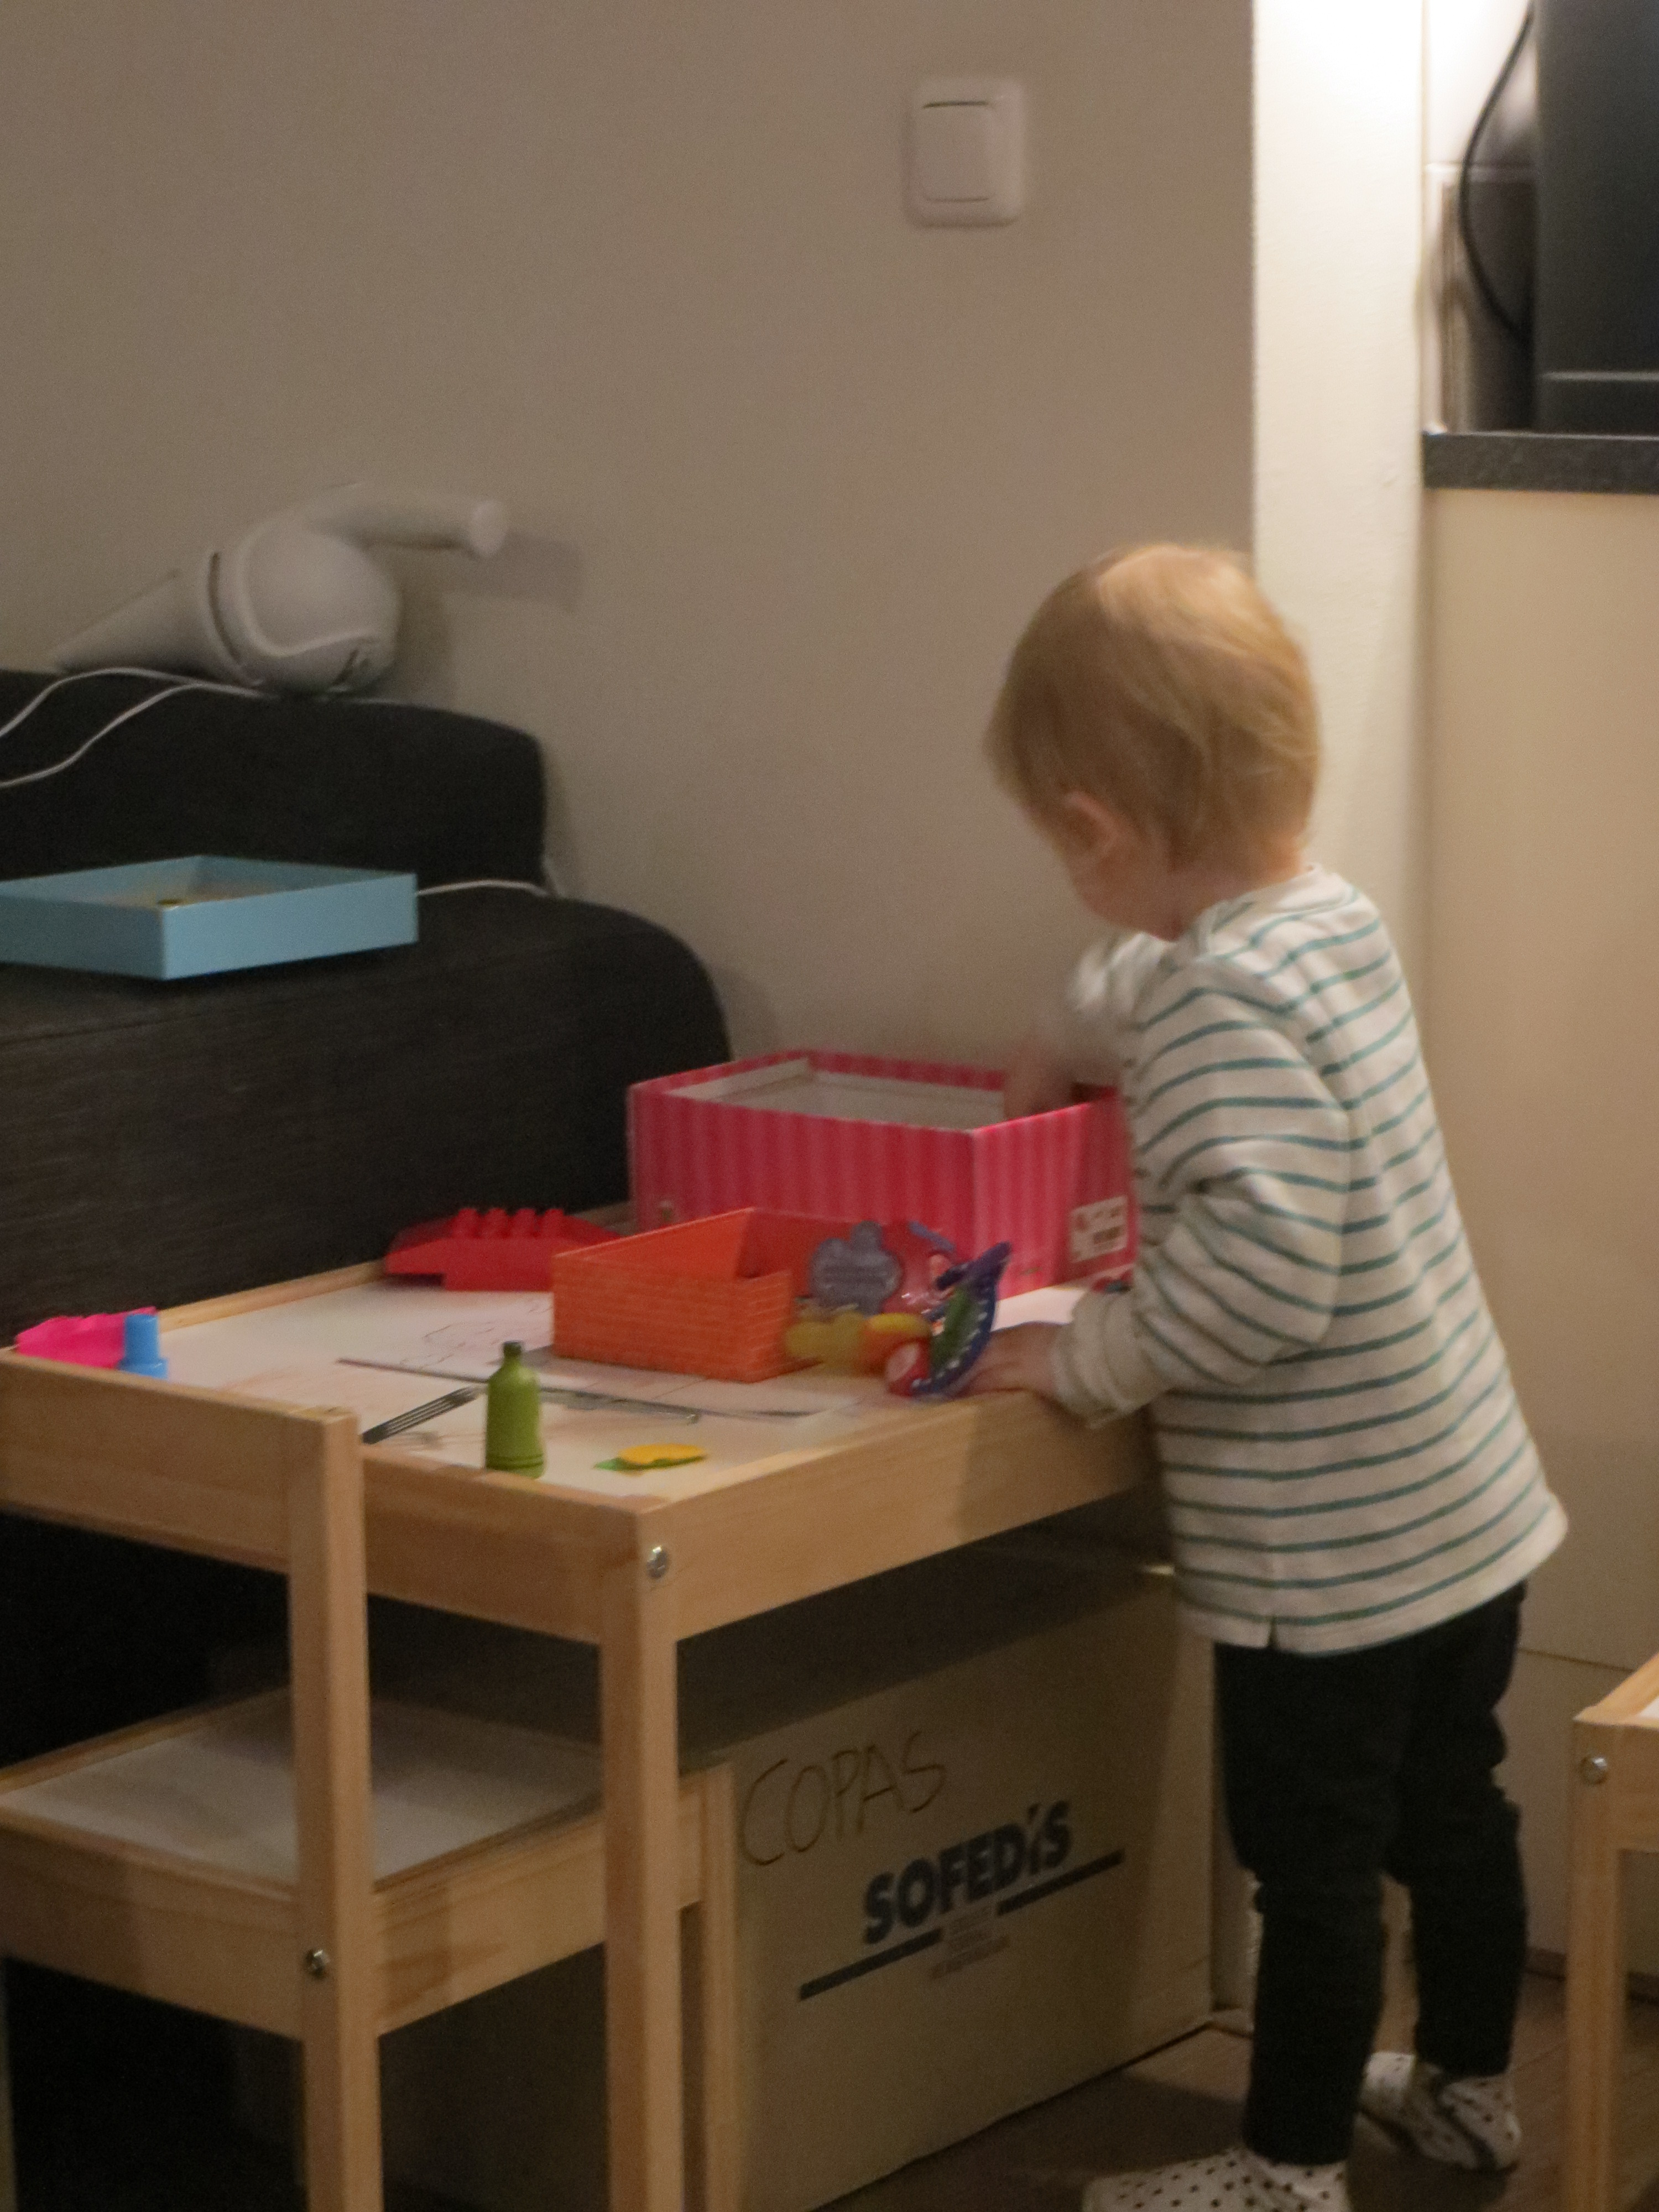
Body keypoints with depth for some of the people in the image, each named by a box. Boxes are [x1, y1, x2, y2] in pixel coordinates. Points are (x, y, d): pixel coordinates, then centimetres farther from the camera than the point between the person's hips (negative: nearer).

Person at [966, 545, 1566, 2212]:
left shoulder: (1228, 1008, -24)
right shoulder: (1331, 921, 4)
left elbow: (1264, 1267, -33)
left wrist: (1073, 1361, -23)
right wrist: (1047, 1056, 38)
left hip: (1330, 1553, -9)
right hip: (1467, 1506, 9)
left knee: (1314, 1857, 5)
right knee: (1451, 1809, 23)